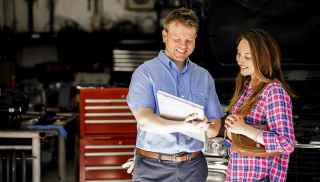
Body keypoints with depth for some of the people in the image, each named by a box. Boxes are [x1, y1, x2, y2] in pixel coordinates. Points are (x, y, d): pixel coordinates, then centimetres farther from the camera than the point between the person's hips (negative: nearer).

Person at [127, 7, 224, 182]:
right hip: (153, 167, -3)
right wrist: (183, 126, -34)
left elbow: (215, 126, 6)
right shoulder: (145, 72, -4)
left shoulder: (204, 77, 9)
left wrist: (206, 127, -18)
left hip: (193, 166, 4)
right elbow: (144, 120, -19)